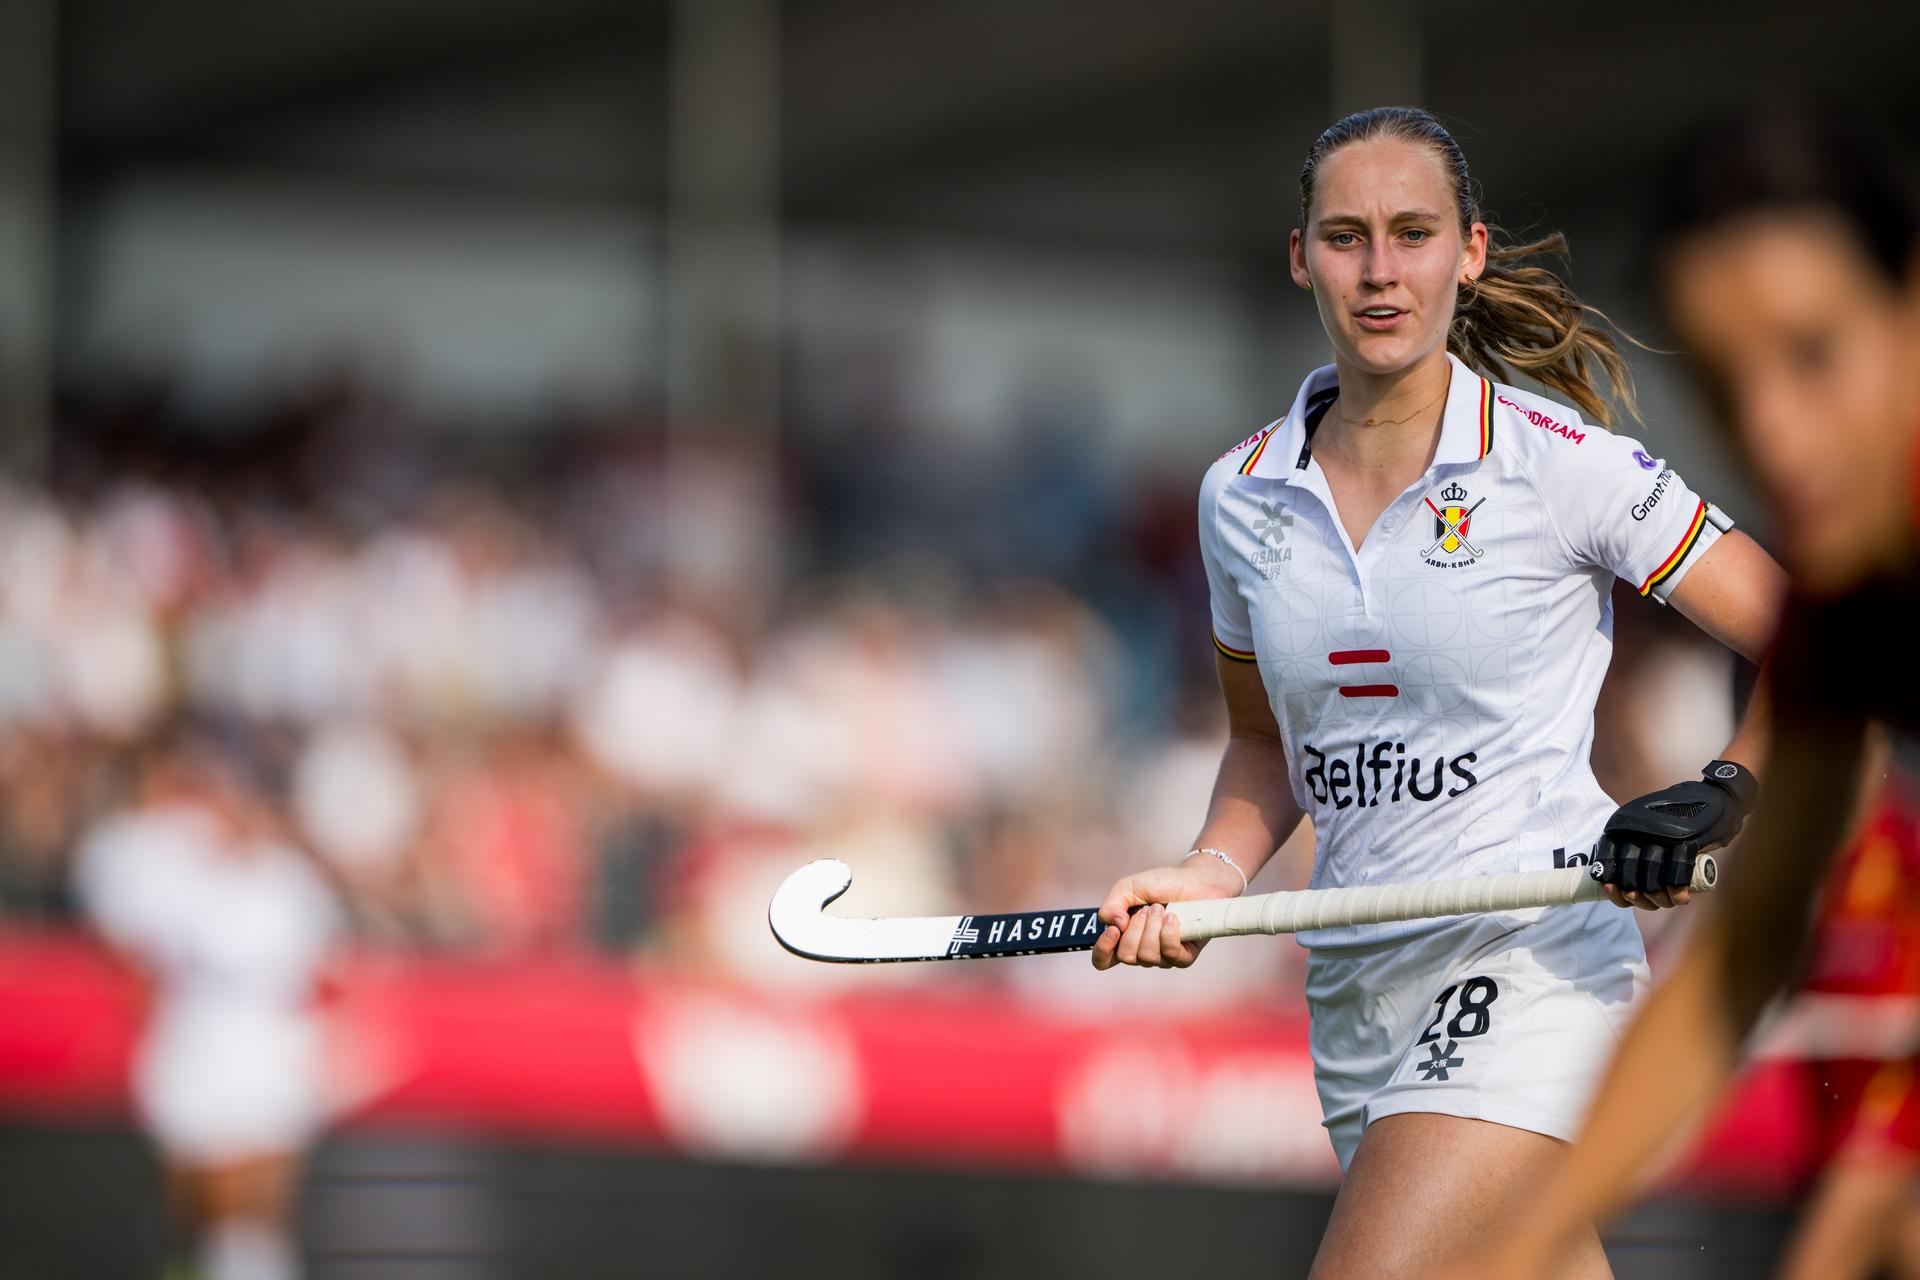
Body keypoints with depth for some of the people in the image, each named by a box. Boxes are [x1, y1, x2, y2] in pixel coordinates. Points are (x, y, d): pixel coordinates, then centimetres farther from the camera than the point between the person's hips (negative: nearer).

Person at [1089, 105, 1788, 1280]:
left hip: (1533, 958, -6)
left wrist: (1720, 797, -16)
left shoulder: (1567, 466, -8)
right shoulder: (1241, 497, 7)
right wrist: (1214, 871, 3)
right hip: (1357, 992, 6)